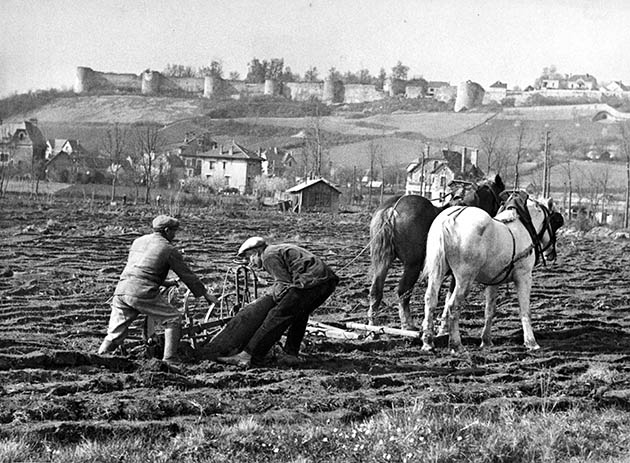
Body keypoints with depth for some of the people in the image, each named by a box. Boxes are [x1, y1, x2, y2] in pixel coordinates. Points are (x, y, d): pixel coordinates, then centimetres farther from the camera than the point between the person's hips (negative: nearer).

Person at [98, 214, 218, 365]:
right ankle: (170, 359, 3)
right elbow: (186, 274, 9)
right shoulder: (169, 249, 4)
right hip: (143, 293, -6)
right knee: (173, 319, 8)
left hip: (121, 290, 6)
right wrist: (205, 294, 19)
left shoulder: (138, 241, 22)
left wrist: (163, 282, 41)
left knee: (115, 334, 10)